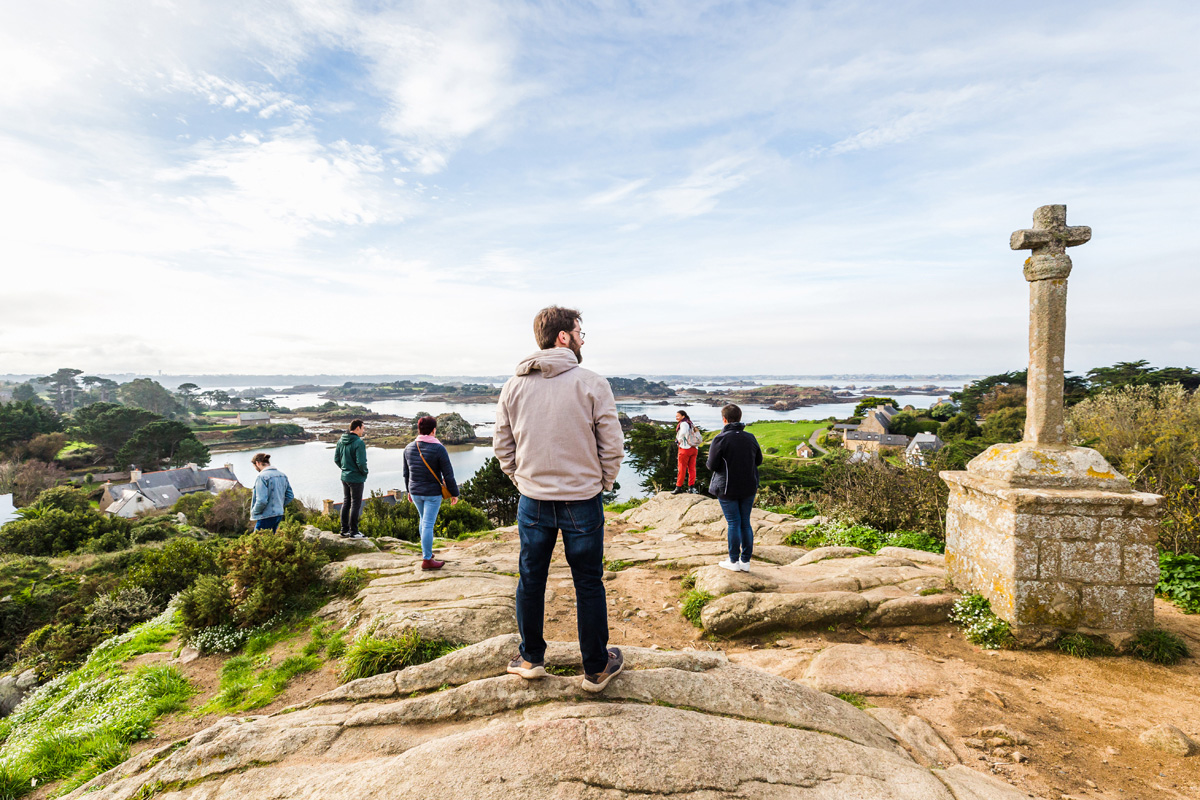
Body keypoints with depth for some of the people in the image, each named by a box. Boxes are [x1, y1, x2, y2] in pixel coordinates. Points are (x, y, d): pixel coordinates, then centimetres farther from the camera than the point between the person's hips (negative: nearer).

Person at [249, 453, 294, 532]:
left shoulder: (262, 477, -16)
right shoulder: (283, 475, 7)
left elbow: (262, 501, -23)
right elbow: (290, 496, 10)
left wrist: (254, 512, -7)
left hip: (266, 517, -8)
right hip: (279, 514, 8)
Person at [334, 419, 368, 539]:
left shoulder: (341, 441, 6)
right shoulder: (359, 443, -19)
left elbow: (336, 459, 11)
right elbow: (361, 463, -22)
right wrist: (365, 472, -5)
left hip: (344, 477, 8)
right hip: (356, 478, -8)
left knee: (346, 503, 16)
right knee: (356, 504, 0)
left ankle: (344, 530, 24)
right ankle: (353, 532, 5)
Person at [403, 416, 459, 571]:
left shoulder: (409, 448, 2)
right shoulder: (439, 448, -16)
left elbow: (406, 473, 12)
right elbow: (448, 474, -13)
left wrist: (409, 490, 25)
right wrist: (454, 493, -3)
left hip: (415, 492, 6)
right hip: (433, 493, -6)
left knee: (423, 520, 22)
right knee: (428, 524, -2)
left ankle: (426, 551, 34)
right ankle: (427, 560, 3)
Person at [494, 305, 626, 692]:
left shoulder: (514, 385, 0)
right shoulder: (591, 383, -11)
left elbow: (503, 445, 5)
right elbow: (612, 446, -8)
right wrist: (603, 483, 7)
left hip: (532, 501, 3)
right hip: (582, 501, -3)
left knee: (531, 580, 18)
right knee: (588, 584, 11)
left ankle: (531, 658, 33)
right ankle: (597, 667, 26)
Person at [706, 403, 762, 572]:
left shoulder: (721, 439, -15)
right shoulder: (750, 438, 2)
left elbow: (712, 465, -14)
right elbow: (759, 460, 12)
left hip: (728, 489, -4)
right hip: (748, 488, 4)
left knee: (733, 523, 3)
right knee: (746, 522, 11)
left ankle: (733, 561, 12)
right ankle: (745, 561, 18)